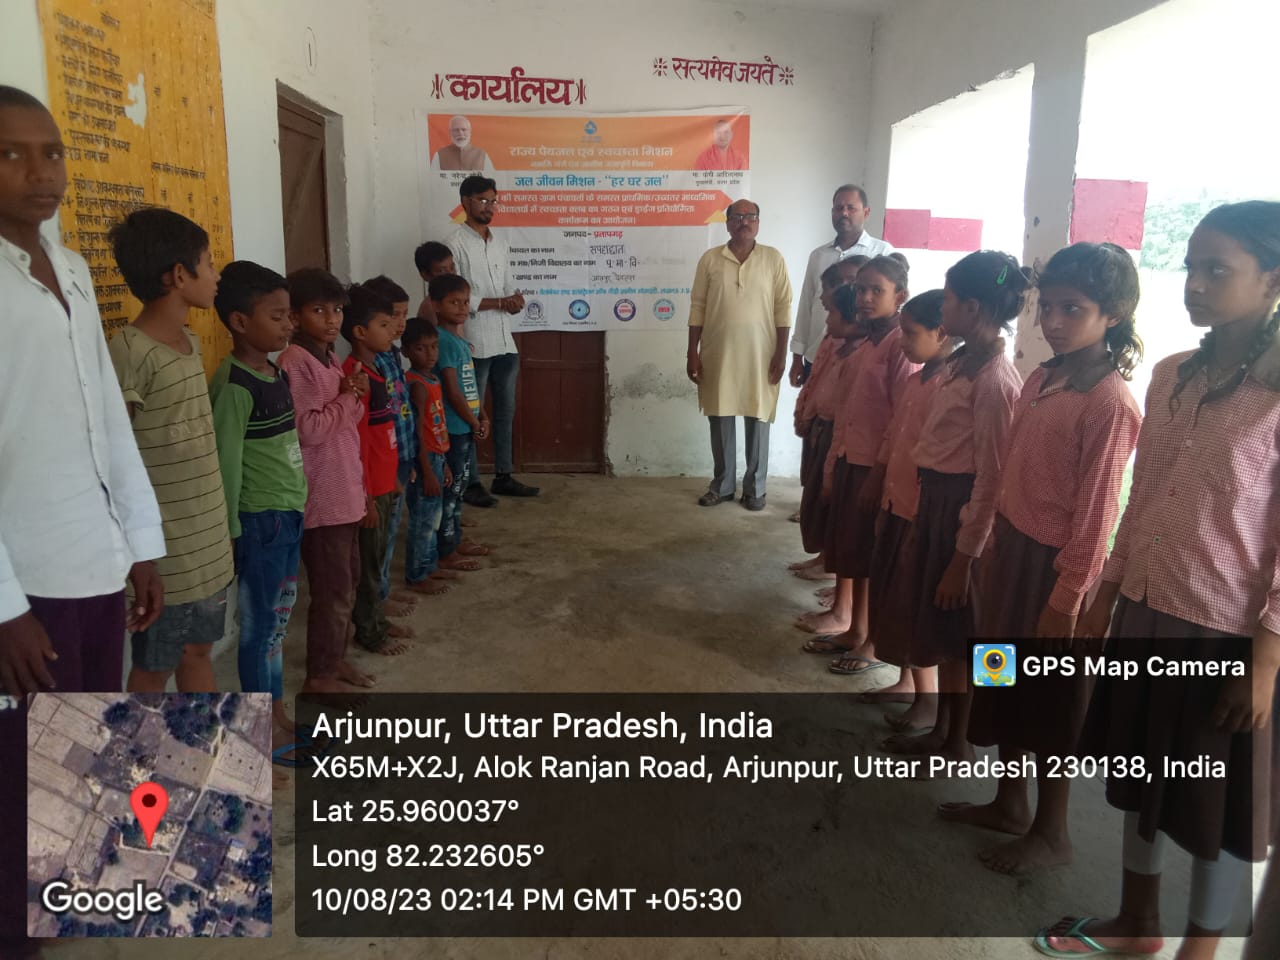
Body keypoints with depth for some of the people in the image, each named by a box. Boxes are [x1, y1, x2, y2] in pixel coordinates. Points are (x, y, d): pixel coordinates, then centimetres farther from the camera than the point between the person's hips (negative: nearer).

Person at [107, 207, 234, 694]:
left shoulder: (191, 342, 8)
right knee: (154, 667, 9)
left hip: (208, 541, 8)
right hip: (165, 552, -7)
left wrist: (220, 526, 14)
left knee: (198, 650, 19)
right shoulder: (129, 352, -18)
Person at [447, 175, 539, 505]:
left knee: (506, 412, 13)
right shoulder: (456, 243, -9)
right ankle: (470, 483, 11)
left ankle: (503, 477, 24)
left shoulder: (499, 242, 14)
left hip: (505, 342, 8)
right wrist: (499, 302, -16)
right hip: (474, 345, -8)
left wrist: (515, 298, -5)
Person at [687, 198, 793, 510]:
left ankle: (754, 487, 18)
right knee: (720, 419, 8)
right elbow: (698, 308, 3)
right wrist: (693, 353, -1)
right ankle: (722, 484, 22)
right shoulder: (710, 259, 2)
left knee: (757, 421, 6)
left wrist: (780, 355, -5)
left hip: (760, 356, -1)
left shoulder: (773, 259, 0)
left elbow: (783, 309, -1)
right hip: (718, 354, 1)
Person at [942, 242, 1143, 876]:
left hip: (1054, 563, -8)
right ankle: (1009, 803, 39)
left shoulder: (1110, 403, -18)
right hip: (1013, 549, 8)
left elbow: (1096, 511, -18)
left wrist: (1067, 597, -15)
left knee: (1051, 700, 8)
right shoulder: (1040, 380, 5)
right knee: (1008, 680, 19)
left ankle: (1051, 833, 29)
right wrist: (994, 550, 13)